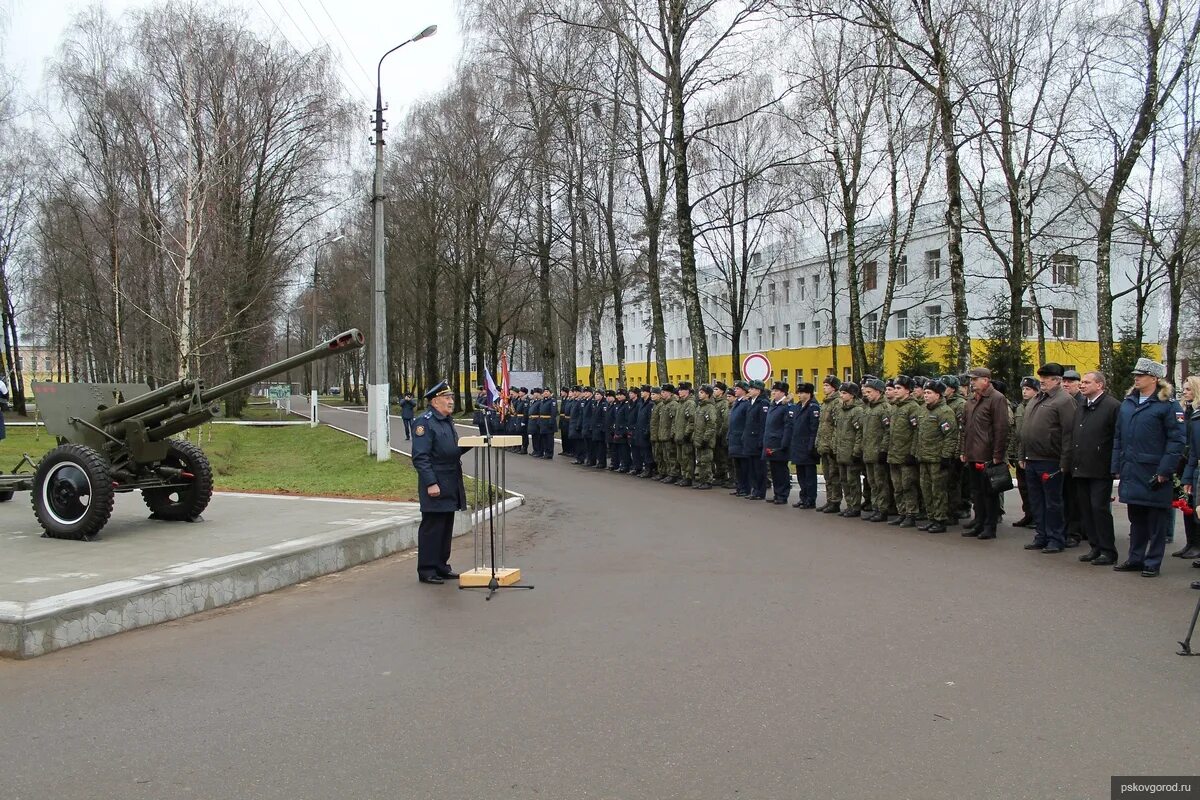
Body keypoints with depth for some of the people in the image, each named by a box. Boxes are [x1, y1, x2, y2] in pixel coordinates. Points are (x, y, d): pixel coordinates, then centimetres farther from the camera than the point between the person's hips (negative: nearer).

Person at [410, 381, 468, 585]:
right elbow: (420, 457, -18)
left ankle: (441, 566, 24)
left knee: (446, 527, 14)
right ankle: (426, 570, 5)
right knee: (432, 528, -3)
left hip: (451, 485, 9)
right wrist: (431, 483, -23)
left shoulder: (447, 421, 16)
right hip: (435, 485, -9)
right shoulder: (424, 422, -13)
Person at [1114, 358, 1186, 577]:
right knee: (1136, 518, 15)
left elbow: (1176, 440, -12)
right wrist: (1117, 467, 10)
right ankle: (1135, 559, 25)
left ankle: (1153, 563, 12)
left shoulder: (1168, 405, -9)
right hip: (1131, 473, 6)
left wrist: (1165, 471, -16)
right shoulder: (1127, 403, 11)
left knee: (1156, 520, 4)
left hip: (1154, 474, -6)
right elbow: (1118, 438, 14)